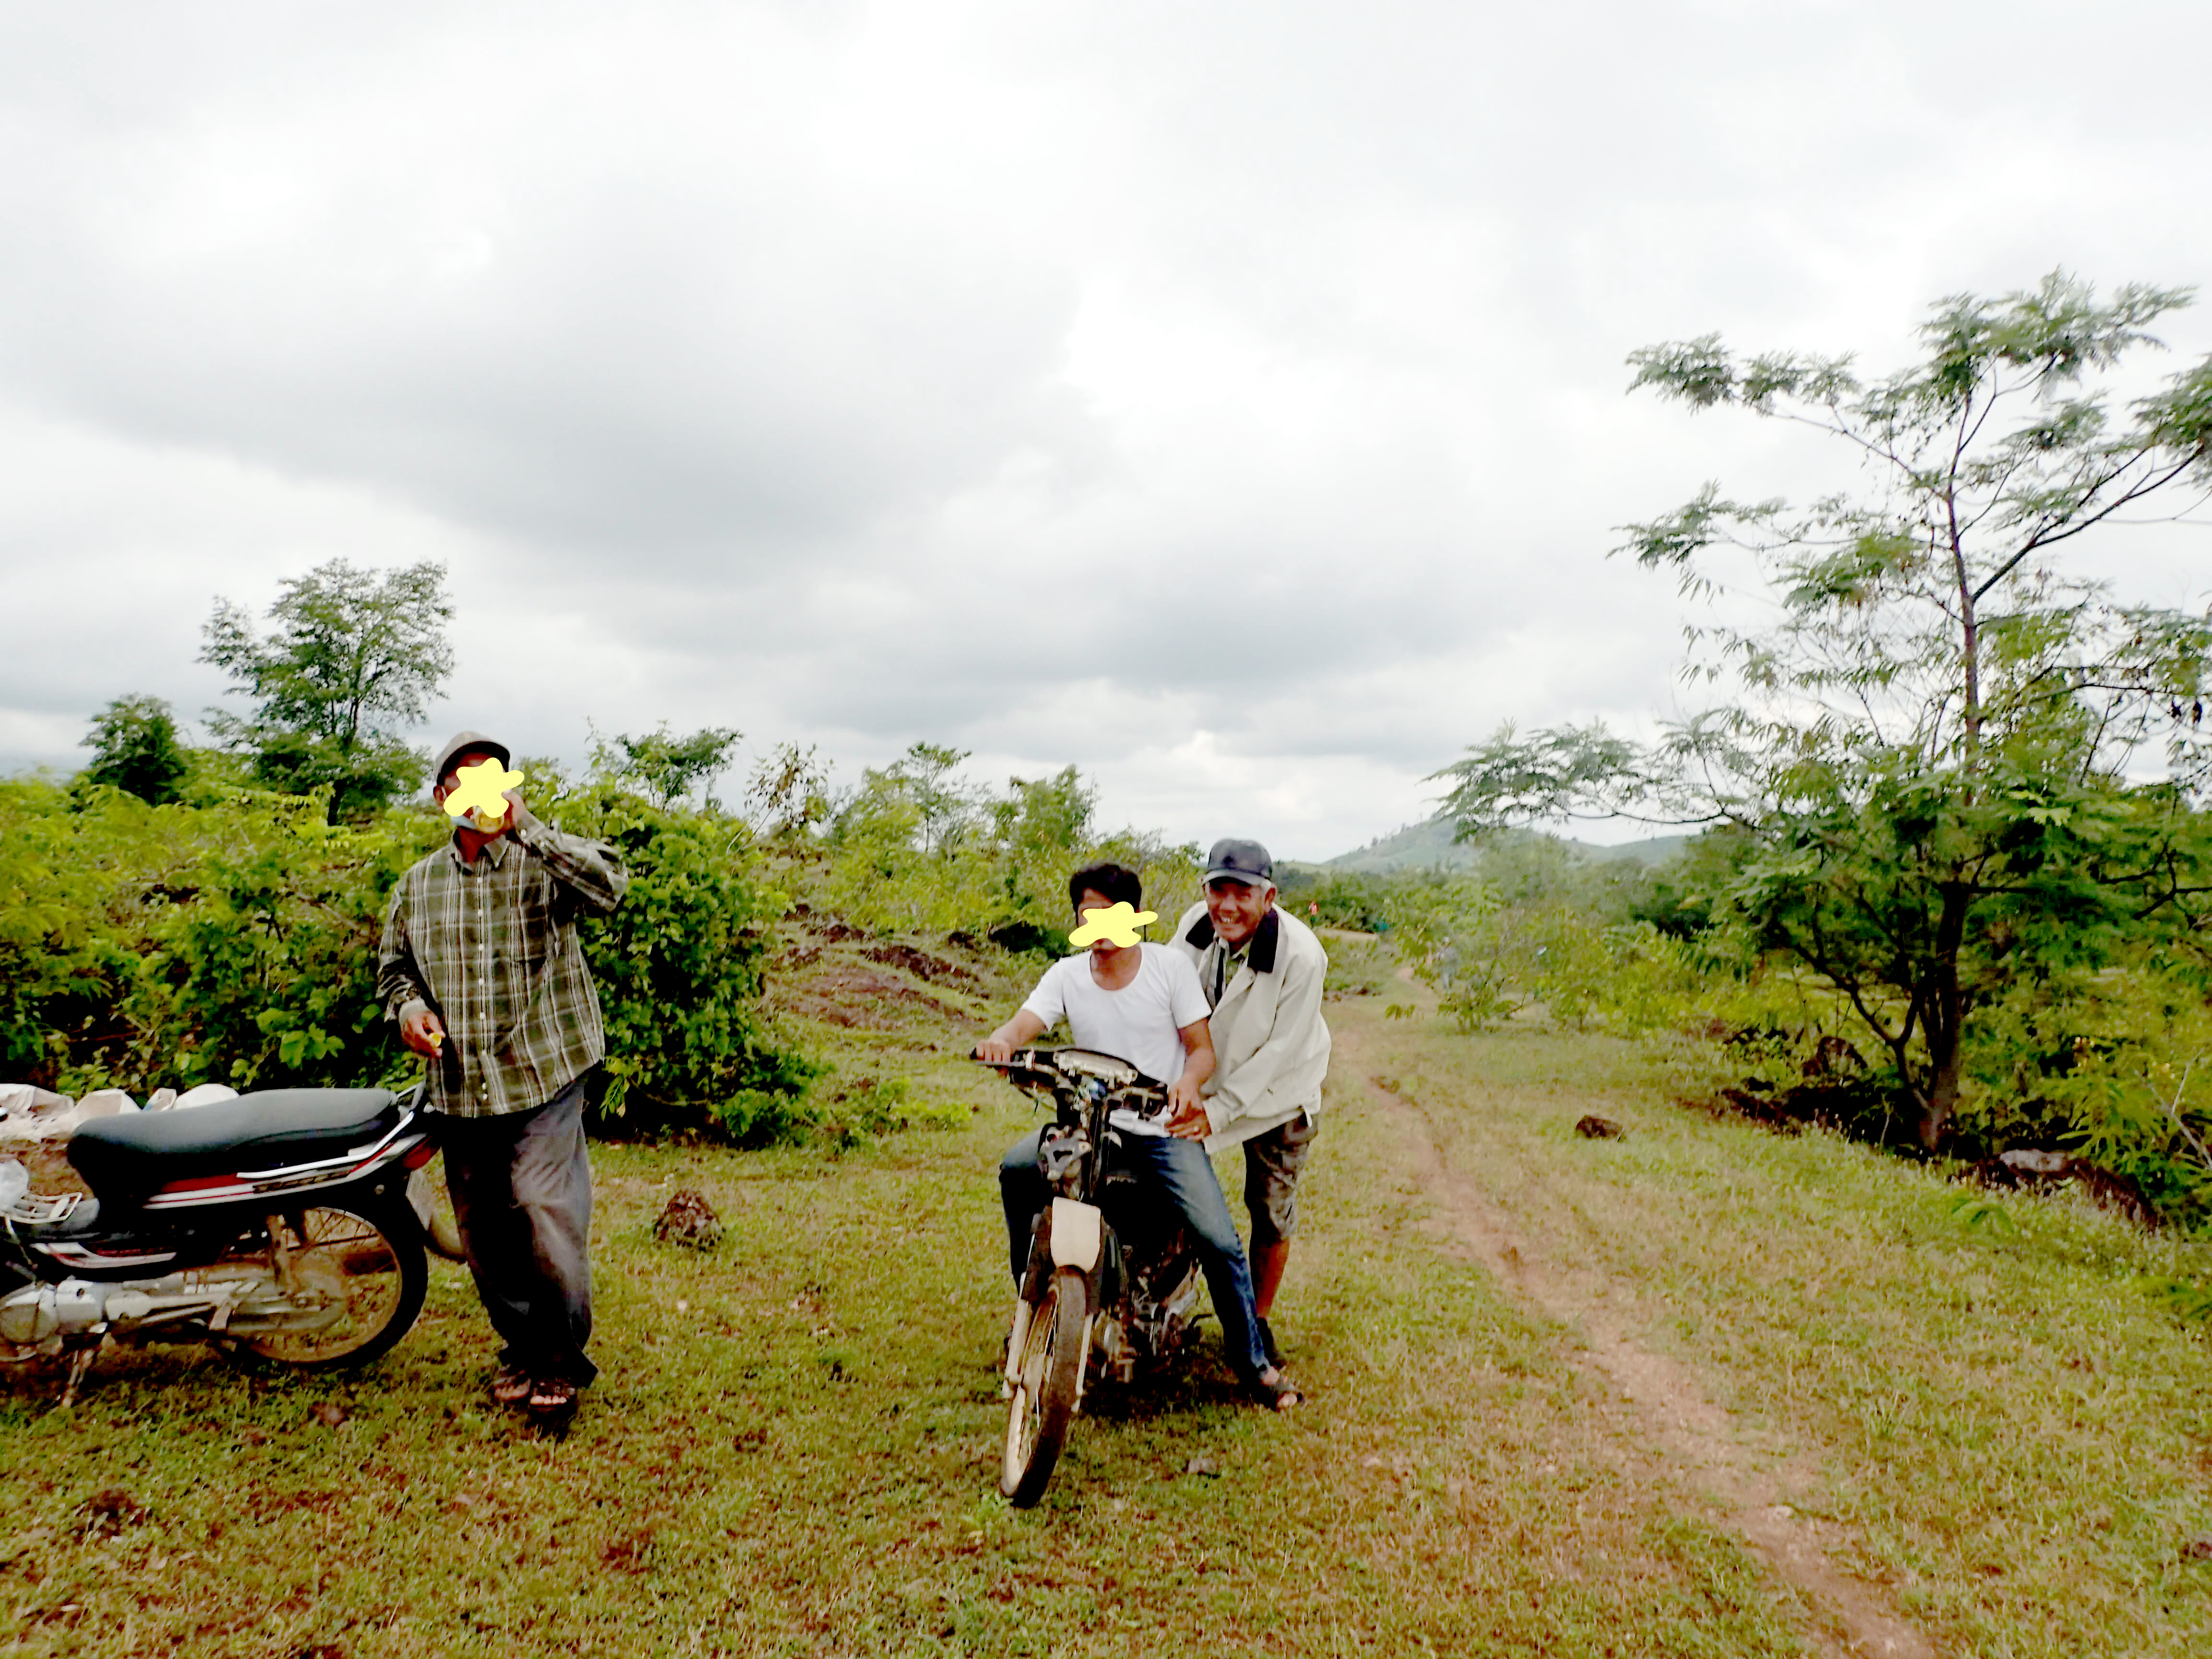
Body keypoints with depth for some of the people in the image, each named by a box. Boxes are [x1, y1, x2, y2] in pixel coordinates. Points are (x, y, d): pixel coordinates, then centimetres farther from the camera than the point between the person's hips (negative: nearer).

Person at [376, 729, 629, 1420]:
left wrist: (526, 826, -27)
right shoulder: (417, 885, 12)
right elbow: (394, 965, 23)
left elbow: (609, 884, -23)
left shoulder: (545, 864, -2)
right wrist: (408, 1005, 0)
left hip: (544, 1080, -4)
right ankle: (521, 1346, 33)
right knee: (484, 1234, 12)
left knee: (546, 1213, -12)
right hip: (460, 1089, 5)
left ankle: (563, 1356, 9)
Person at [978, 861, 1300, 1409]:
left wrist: (1188, 1083, -25)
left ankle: (1250, 1358, 8)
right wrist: (1000, 1040, -37)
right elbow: (1026, 1022, -12)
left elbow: (1202, 1048, -1)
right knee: (1016, 1168, -18)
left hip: (1164, 1123, -3)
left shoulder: (1170, 966, -2)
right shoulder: (1066, 976, 3)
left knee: (1219, 1240, -17)